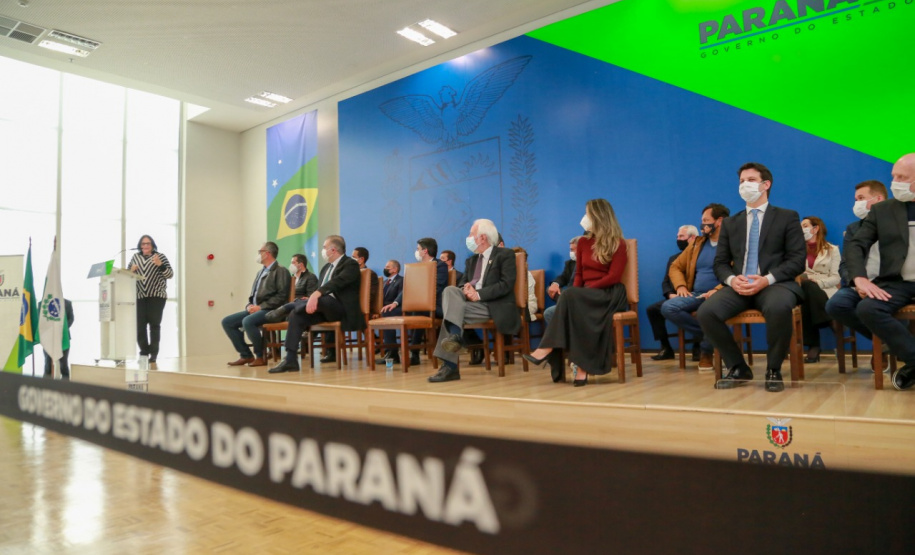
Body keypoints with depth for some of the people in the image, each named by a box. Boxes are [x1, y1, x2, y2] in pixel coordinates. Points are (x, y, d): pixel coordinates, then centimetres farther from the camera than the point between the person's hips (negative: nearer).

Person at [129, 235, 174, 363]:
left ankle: (153, 354, 0)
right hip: (139, 296, 3)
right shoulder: (135, 257, 13)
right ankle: (144, 352, 7)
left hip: (156, 296, -3)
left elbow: (170, 275, -5)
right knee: (139, 325, -3)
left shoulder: (160, 256, 2)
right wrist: (131, 270, -3)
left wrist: (160, 264, -21)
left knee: (154, 324, -4)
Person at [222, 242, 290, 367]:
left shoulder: (281, 271, -5)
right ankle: (246, 355, 2)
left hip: (270, 310, -9)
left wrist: (261, 306, -18)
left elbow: (282, 296, -15)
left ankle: (261, 356, -15)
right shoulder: (260, 272, 21)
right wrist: (249, 305, 1)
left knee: (247, 321, -34)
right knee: (227, 322, -2)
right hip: (255, 309, 9)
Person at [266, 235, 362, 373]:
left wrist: (316, 294, -38)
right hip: (322, 307, 8)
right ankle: (290, 360, -18)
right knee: (296, 314, -15)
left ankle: (286, 308, -19)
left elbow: (337, 282, -23)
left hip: (342, 308, -8)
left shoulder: (350, 264, -5)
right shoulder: (326, 267, 22)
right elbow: (320, 289, 19)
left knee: (320, 300, -37)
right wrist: (311, 299, -5)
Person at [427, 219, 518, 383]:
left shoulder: (505, 255, 0)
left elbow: (506, 285, -12)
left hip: (495, 306, -7)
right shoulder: (471, 260, 23)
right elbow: (462, 283, 17)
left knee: (452, 308, -25)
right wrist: (465, 288, -8)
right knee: (450, 290, -21)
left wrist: (479, 294, -19)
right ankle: (454, 336, -30)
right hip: (474, 302, 7)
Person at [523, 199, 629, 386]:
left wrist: (577, 293, -18)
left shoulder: (618, 243, -2)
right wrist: (575, 293, -9)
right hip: (586, 297, 5)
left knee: (570, 296, -33)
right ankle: (581, 366, -38)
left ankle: (548, 348, -33)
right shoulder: (583, 242, 15)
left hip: (610, 295, -4)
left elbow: (614, 277, -11)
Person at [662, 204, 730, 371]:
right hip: (696, 295, 5)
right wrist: (680, 286, 2)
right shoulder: (697, 244, 20)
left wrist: (718, 290, -24)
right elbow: (675, 267, 21)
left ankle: (706, 350, -10)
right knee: (667, 307, -23)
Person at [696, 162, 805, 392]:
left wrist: (767, 279, -17)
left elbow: (797, 259, -1)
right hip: (739, 286, 3)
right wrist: (732, 279, -11)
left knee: (779, 308, -39)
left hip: (775, 284, -3)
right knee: (706, 312, -26)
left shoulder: (788, 217, 10)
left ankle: (773, 370, -13)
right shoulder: (730, 223, 19)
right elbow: (720, 262, 13)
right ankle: (738, 368, -5)